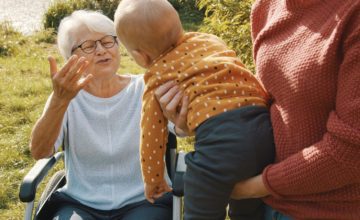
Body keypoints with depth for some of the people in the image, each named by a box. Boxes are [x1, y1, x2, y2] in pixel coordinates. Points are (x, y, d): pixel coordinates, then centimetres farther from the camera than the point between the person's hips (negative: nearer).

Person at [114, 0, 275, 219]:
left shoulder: (158, 77, 9)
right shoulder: (209, 39, 21)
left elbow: (152, 135, 12)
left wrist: (153, 180, 27)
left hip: (220, 137, -6)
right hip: (265, 127, 6)